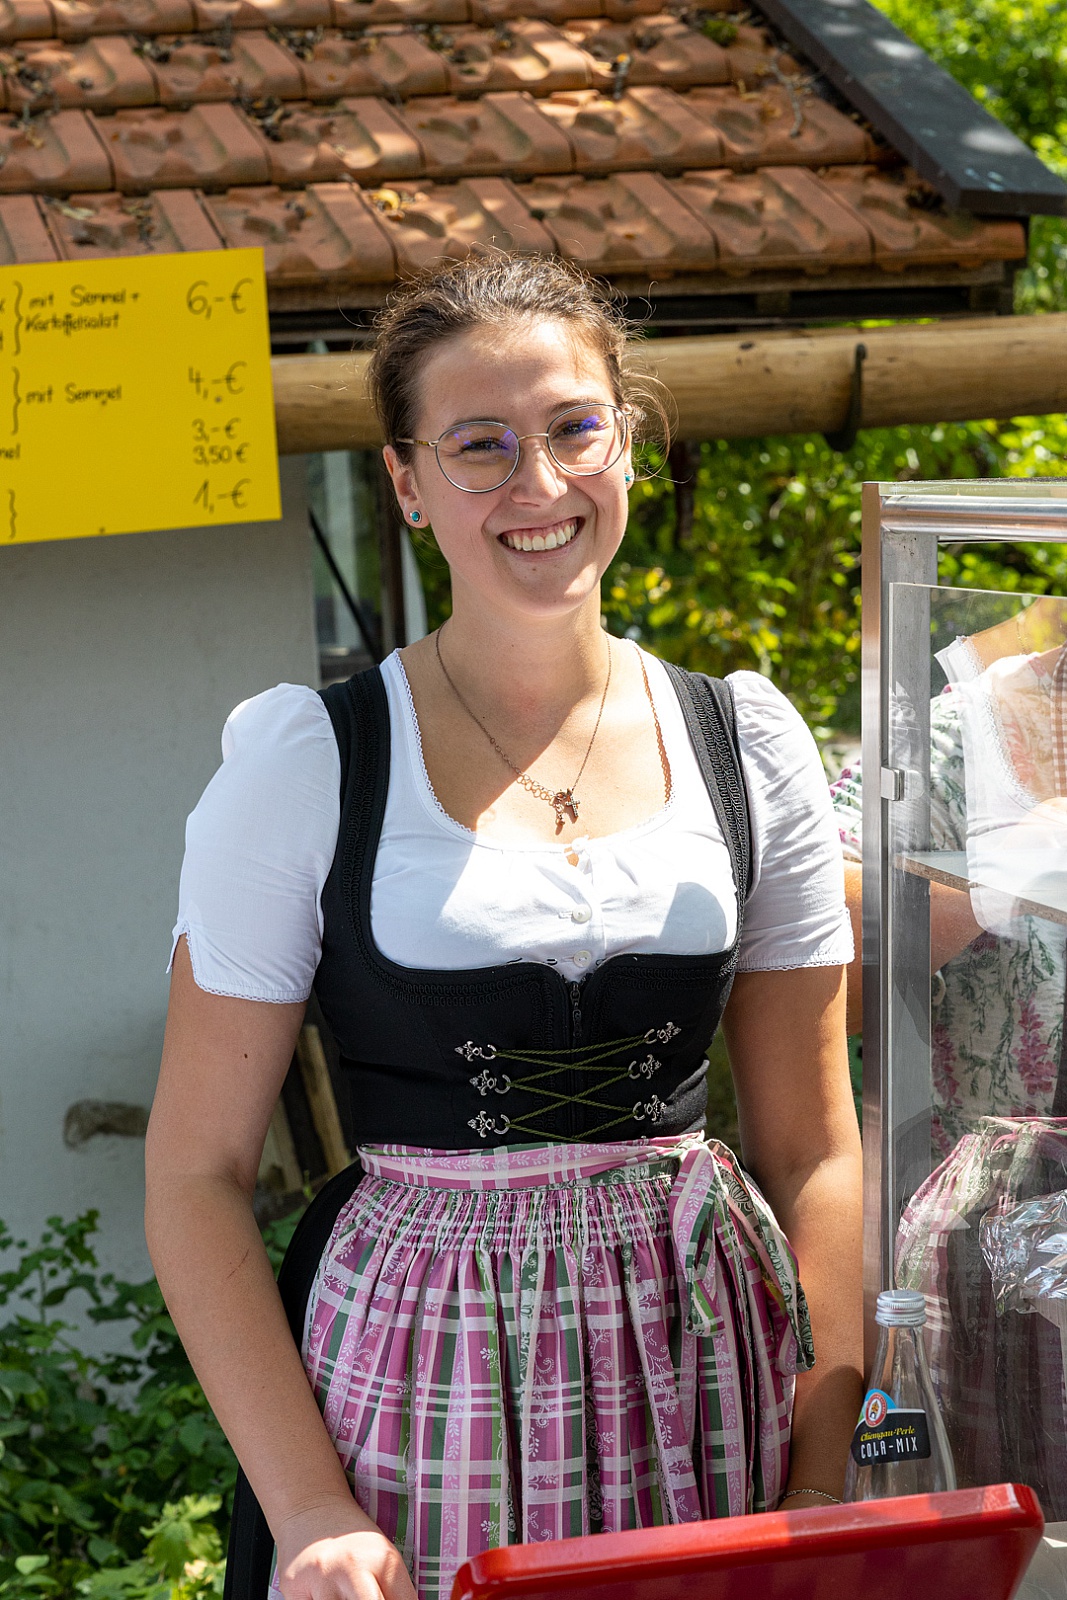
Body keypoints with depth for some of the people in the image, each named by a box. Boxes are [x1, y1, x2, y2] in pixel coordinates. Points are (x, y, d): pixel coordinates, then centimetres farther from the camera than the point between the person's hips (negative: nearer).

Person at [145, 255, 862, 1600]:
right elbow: (196, 1173, -5)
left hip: (703, 1360, 3)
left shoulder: (745, 743, 3)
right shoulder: (308, 759, -6)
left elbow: (812, 1152, 5)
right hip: (425, 1377, -2)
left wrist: (831, 1483, -4)